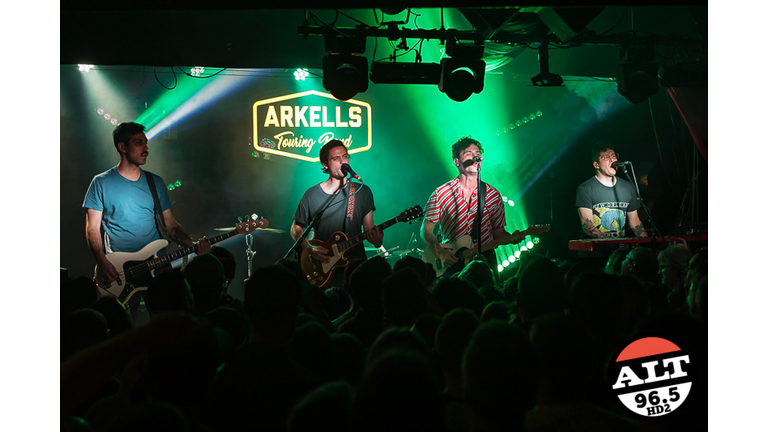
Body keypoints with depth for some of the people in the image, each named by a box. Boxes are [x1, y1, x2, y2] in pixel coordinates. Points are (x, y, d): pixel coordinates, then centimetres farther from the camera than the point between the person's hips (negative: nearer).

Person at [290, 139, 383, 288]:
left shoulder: (362, 192, 7)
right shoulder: (312, 195, 5)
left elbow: (368, 229, 6)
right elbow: (296, 227, 12)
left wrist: (376, 240, -16)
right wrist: (309, 249, -4)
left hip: (355, 264, 1)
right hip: (322, 267, 0)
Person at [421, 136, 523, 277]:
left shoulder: (493, 195, 8)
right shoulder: (441, 194, 1)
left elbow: (498, 232, 12)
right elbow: (426, 229, 4)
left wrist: (512, 238, -9)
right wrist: (440, 253, -11)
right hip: (451, 264, -2)